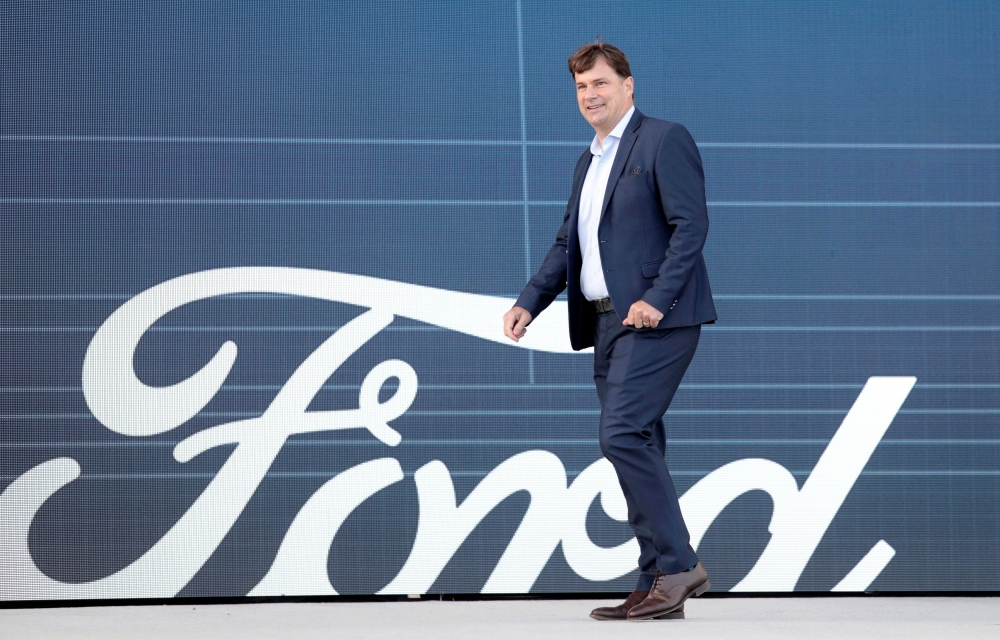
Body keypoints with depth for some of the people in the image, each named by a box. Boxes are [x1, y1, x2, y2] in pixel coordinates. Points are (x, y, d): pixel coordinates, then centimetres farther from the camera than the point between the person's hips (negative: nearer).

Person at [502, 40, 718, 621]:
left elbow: (691, 224, -13)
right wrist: (530, 302, 9)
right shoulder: (589, 162, 21)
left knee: (624, 435, -19)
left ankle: (677, 564, -14)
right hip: (608, 322, 9)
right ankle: (660, 589, 9)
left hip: (656, 318, -9)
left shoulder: (664, 140, -5)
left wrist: (656, 299, -22)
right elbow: (569, 244, 23)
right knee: (638, 448, 7)